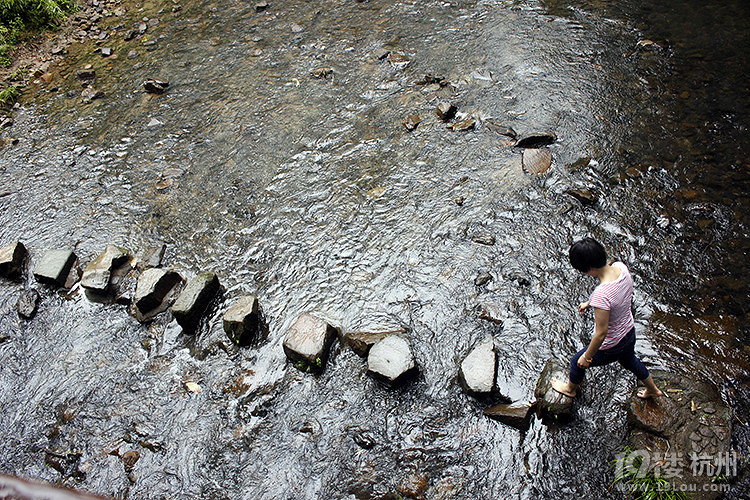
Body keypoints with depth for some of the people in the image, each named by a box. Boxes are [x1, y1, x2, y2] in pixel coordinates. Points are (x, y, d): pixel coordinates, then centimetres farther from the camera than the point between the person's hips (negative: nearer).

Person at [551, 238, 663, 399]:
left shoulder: (601, 295, -41)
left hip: (611, 347, -7)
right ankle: (653, 389, 65)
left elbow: (601, 333, -29)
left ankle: (570, 388, 52)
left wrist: (586, 356, -14)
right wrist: (589, 303, 14)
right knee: (629, 360, 39)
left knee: (577, 363, 22)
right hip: (629, 332, 7)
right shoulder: (620, 267, -18)